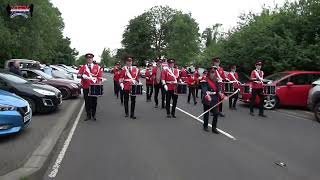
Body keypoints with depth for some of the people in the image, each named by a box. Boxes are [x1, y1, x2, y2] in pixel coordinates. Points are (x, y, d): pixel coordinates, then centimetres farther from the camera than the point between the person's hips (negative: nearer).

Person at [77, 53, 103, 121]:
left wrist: (99, 84, -5)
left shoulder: (97, 67, 8)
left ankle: (93, 115, 16)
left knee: (94, 101, 4)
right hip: (86, 87, 1)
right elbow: (78, 75, 2)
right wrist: (82, 76, -20)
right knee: (87, 102, 4)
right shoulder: (83, 67, 9)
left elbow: (100, 76, 7)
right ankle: (88, 115, 15)